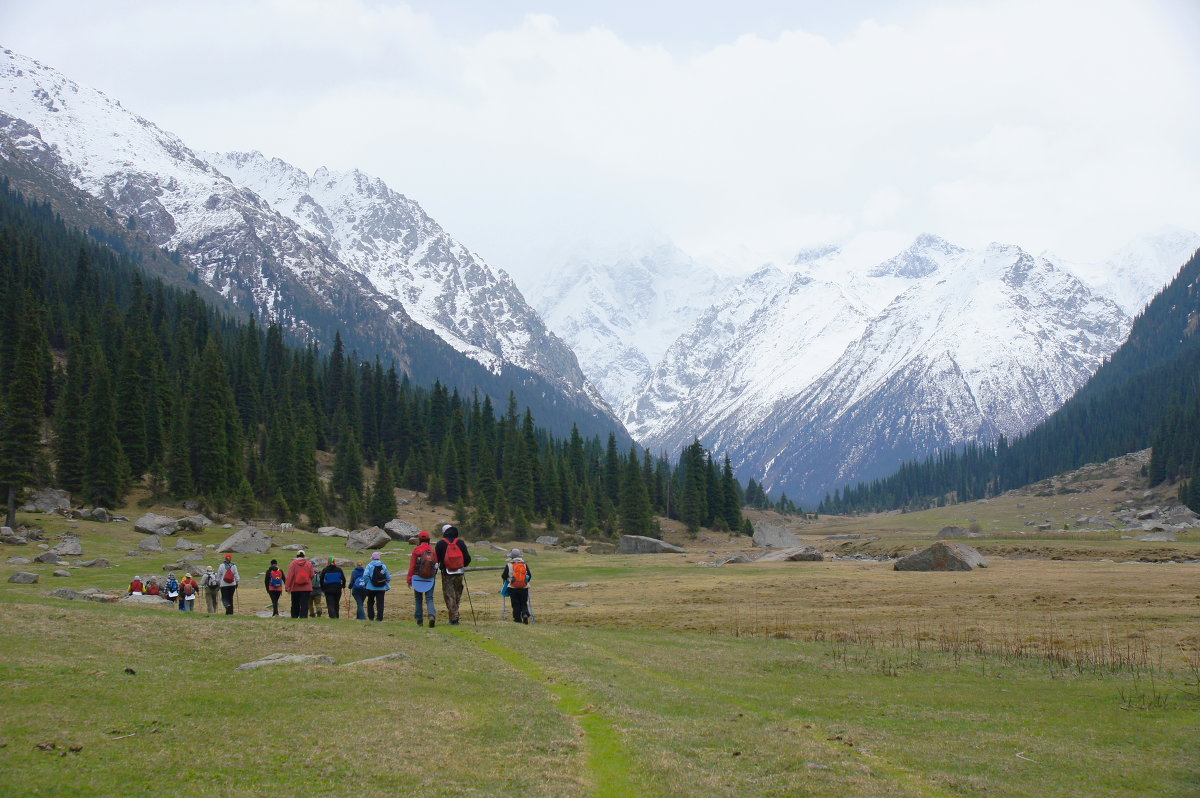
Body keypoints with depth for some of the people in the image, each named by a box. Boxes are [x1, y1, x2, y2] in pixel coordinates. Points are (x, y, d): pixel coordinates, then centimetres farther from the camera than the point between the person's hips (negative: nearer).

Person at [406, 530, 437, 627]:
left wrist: (409, 579, -1)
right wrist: (434, 577, 18)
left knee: (418, 599, 12)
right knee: (429, 598, 1)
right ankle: (432, 615, -24)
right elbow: (436, 566, 5)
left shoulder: (416, 550, -6)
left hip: (418, 578, -2)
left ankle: (419, 620, 15)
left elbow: (412, 566, -7)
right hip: (430, 579, 2)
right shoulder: (433, 551, 2)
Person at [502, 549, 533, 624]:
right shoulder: (525, 565, 5)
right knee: (524, 603, 12)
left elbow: (504, 576, 1)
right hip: (524, 587, 2)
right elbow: (530, 576, 12)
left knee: (516, 604, 6)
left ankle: (518, 619, 4)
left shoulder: (509, 566, -3)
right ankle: (525, 614, -12)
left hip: (513, 588, -2)